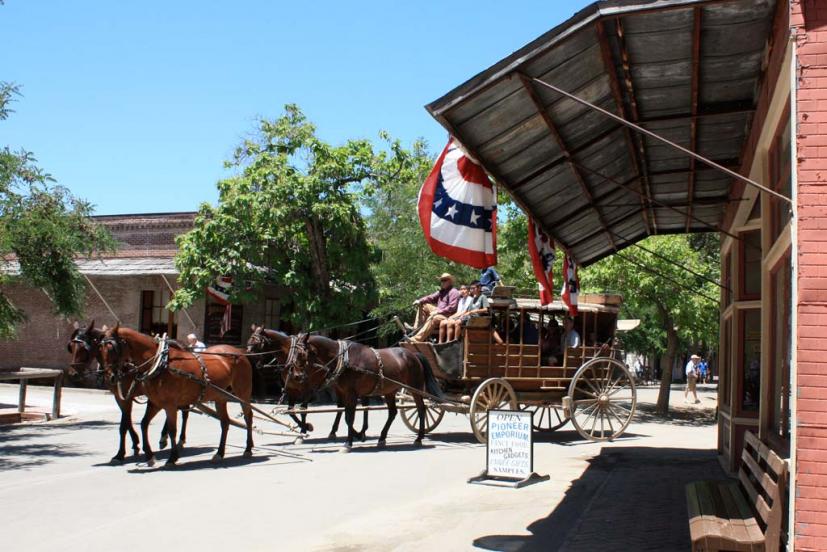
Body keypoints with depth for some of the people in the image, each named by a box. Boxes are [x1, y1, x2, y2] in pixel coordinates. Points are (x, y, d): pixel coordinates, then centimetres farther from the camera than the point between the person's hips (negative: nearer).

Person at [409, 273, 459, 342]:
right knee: (423, 306, 11)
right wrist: (419, 301, -1)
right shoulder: (442, 291, 21)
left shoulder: (453, 292, -7)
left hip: (447, 316, -10)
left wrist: (438, 311, -22)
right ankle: (417, 328, -3)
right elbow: (431, 297, 15)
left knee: (432, 318, -37)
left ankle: (417, 338, -48)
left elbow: (452, 308, -18)